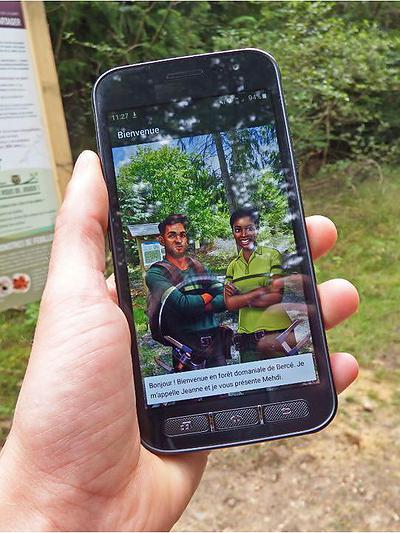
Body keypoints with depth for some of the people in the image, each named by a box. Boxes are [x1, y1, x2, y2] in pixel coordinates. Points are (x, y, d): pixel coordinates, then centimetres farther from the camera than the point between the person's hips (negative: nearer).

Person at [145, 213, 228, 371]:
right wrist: (207, 297, -3)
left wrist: (195, 307, -14)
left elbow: (225, 298, 1)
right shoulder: (155, 273, -4)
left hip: (216, 342, 5)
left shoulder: (198, 266, 13)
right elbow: (181, 304, -19)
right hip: (188, 348, -5)